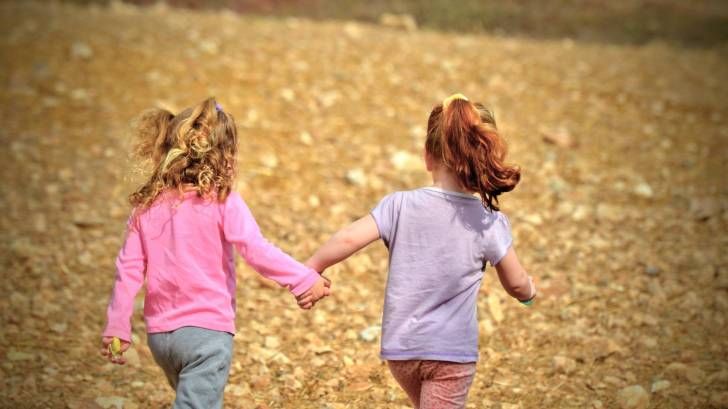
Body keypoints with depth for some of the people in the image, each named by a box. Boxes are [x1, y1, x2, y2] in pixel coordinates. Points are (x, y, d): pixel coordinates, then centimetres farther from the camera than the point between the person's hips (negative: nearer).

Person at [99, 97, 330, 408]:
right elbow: (256, 251, -17)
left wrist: (116, 328, 10)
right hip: (207, 330, -6)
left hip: (160, 333, 6)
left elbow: (129, 269, 5)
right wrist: (306, 280, -12)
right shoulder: (222, 201, -9)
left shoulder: (147, 205, 5)